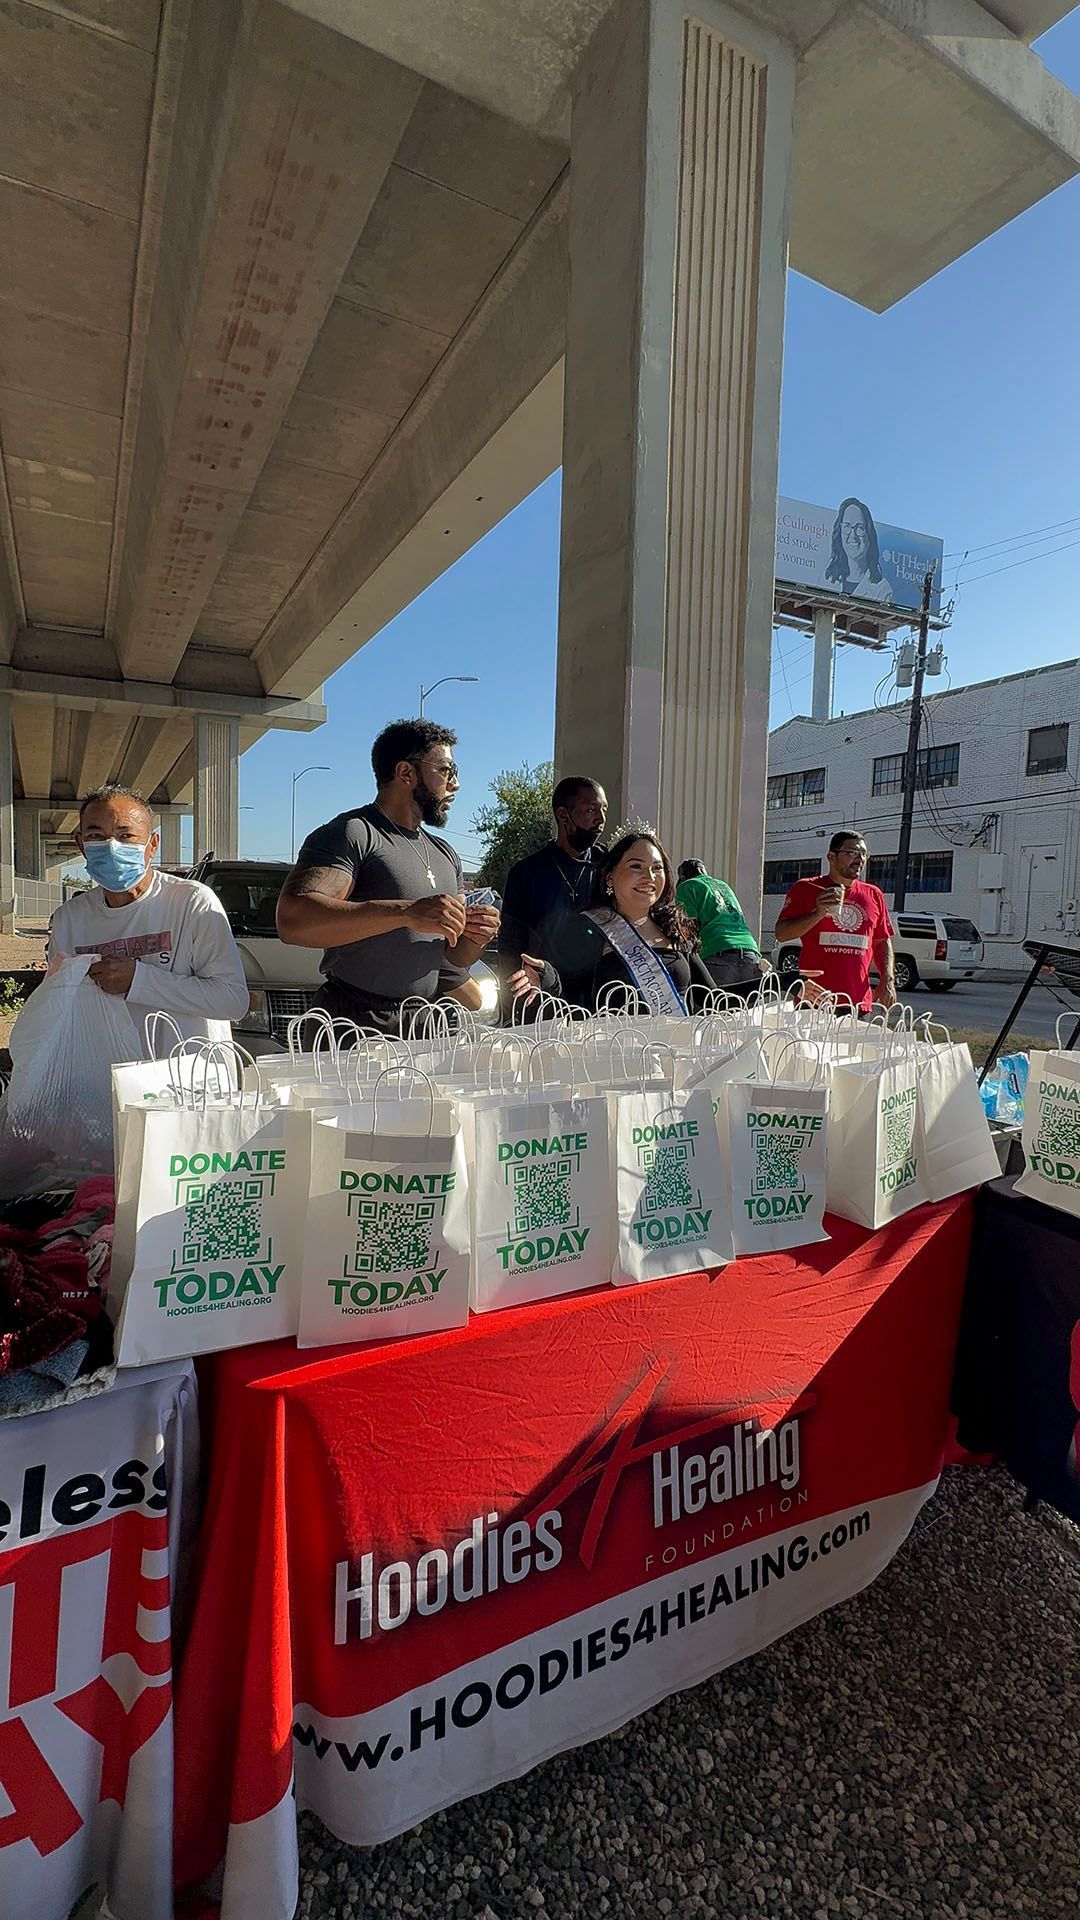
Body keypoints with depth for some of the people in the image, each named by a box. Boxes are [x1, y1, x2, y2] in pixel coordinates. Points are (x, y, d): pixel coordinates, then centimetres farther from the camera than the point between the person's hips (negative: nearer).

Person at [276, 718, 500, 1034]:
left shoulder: (445, 854, 18)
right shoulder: (352, 833, -8)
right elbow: (293, 920, -24)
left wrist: (474, 939, -3)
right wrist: (405, 913, -29)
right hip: (357, 1027, -6)